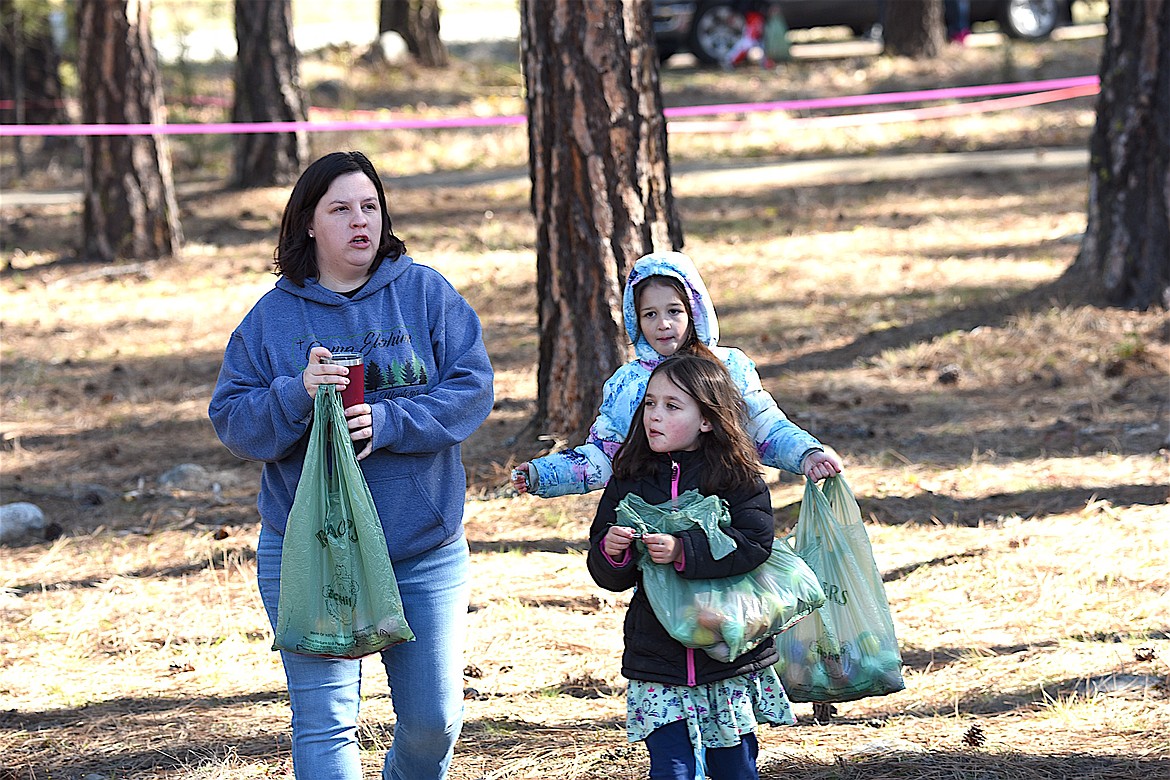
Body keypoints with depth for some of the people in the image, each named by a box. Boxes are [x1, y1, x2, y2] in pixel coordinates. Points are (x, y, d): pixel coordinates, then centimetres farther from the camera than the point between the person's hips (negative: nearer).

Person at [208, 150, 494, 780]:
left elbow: (472, 388, -6)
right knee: (324, 722, -8)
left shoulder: (425, 292, 2)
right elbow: (231, 421, -1)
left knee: (434, 719, 7)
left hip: (424, 548, 1)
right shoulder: (271, 317, 3)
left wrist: (387, 421, -20)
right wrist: (296, 394, -20)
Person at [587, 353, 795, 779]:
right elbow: (608, 577, 7)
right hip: (656, 661, 1)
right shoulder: (629, 480, 5)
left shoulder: (738, 477, -3)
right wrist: (611, 552, -17)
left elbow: (755, 545, -17)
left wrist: (683, 551, -27)